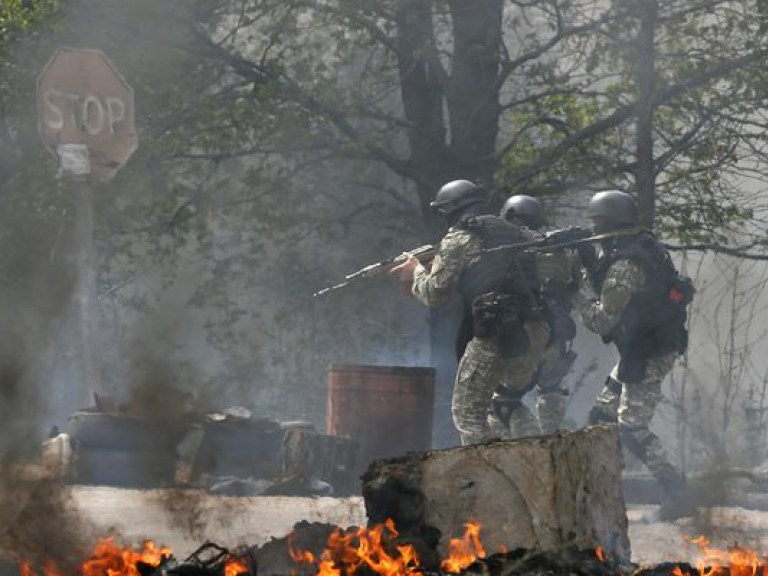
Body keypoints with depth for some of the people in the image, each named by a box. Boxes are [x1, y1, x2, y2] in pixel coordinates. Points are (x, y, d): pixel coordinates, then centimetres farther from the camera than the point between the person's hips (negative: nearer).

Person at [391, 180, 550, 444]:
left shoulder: (457, 241, 1)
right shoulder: (511, 231, 18)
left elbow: (434, 293, 0)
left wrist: (415, 271, 19)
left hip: (496, 332, -7)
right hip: (536, 331, 7)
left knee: (469, 411, 5)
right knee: (511, 403, 24)